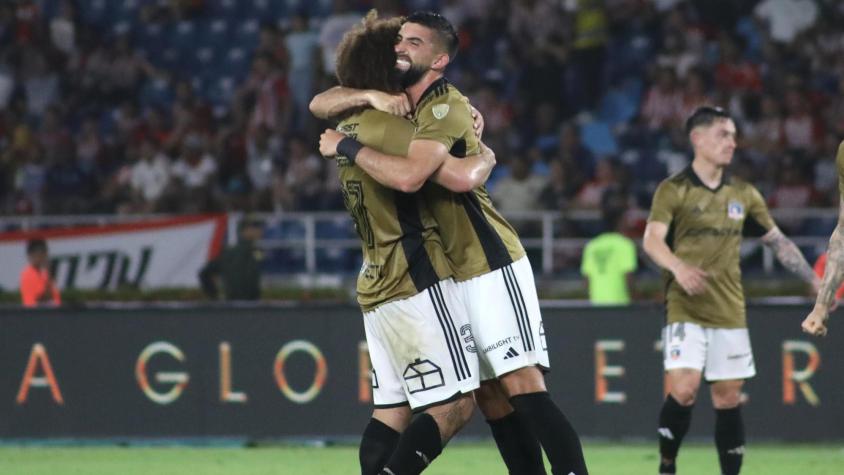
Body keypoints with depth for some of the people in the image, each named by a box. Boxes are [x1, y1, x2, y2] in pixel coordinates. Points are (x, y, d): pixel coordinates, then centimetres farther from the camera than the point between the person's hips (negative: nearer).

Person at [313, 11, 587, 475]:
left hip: (490, 266, -9)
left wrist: (346, 146, -16)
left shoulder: (446, 106, -15)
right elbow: (320, 104, 9)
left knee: (523, 387, -16)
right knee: (490, 395, 5)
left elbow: (409, 176, -30)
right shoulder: (398, 103, 12)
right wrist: (369, 96, -11)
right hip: (449, 275, 9)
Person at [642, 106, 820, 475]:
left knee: (728, 399, 4)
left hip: (730, 312, 4)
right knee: (684, 390, -18)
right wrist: (678, 267, -37)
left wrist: (815, 280, 14)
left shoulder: (743, 194, 11)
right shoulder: (673, 190, -4)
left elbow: (778, 241, 20)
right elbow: (653, 239, -17)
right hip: (686, 310, -4)